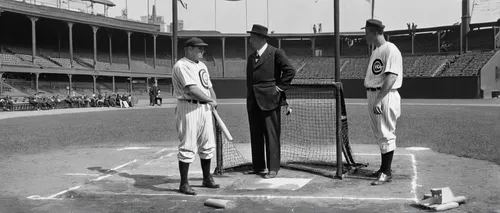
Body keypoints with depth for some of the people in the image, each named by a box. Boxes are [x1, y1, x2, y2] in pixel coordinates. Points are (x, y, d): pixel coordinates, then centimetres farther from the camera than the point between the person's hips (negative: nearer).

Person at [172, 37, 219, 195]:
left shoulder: (202, 66, 20)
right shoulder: (182, 66, -11)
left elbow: (209, 86, 22)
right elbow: (192, 89, -20)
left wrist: (213, 99, 2)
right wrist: (209, 100, -11)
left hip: (205, 108, 9)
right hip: (189, 109, -9)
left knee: (208, 145, 15)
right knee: (188, 147, -6)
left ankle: (207, 179, 29)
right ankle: (184, 184, 3)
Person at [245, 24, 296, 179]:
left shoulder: (276, 53, -6)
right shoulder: (251, 57, 16)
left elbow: (290, 71, -11)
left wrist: (280, 87, -11)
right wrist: (249, 99, 15)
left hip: (269, 101, -7)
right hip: (253, 102, 7)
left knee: (271, 135, -3)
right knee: (255, 135, 11)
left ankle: (273, 168, 3)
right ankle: (258, 166, 22)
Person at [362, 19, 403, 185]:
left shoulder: (391, 50, -13)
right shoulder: (375, 51, 17)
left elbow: (391, 78, -22)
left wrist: (378, 100, -26)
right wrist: (373, 99, 13)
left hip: (386, 96, -10)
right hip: (372, 96, 10)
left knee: (386, 134, -5)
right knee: (379, 134, 16)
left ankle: (386, 173, 1)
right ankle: (384, 168, 27)